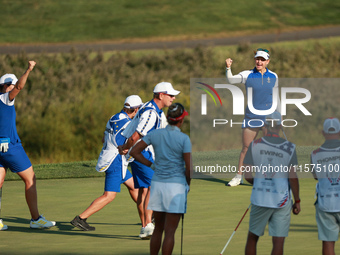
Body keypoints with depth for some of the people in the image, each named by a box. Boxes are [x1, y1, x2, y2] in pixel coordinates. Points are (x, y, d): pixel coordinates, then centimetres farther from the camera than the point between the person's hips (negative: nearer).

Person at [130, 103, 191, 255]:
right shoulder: (184, 139, -12)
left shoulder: (155, 134, 1)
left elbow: (134, 152, 3)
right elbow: (189, 167, -12)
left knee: (158, 228, 17)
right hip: (176, 185, -5)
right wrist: (188, 183, 7)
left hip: (157, 184, 5)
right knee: (170, 232, -2)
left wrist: (152, 165, 10)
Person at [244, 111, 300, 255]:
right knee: (278, 242, -1)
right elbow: (293, 177, -7)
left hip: (259, 199, 1)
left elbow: (247, 176, -2)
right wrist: (297, 201, 3)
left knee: (252, 239, 15)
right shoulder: (289, 147, -5)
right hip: (282, 200, -1)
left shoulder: (254, 145, -2)